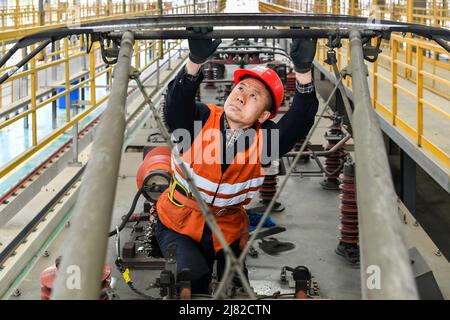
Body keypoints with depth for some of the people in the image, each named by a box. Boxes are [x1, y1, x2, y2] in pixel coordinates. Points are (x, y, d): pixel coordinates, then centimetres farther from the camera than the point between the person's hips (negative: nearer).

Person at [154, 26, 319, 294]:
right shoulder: (201, 120, -15)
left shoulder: (263, 140, -13)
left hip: (227, 232, 2)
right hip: (178, 226, -2)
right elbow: (177, 102, -36)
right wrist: (196, 61, -54)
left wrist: (304, 70, -43)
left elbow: (301, 119, -28)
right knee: (194, 277, -25)